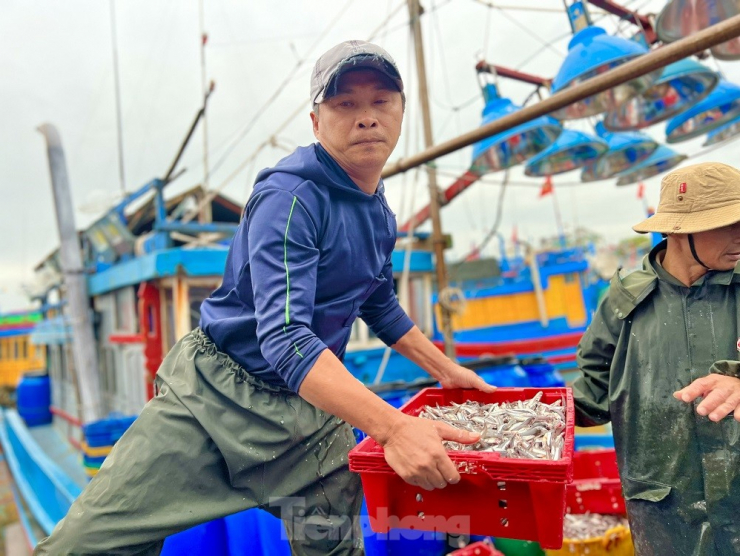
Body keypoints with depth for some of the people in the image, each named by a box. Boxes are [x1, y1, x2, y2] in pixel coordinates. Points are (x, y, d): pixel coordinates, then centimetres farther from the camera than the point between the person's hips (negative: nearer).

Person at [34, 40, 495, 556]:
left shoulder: (381, 218, 7)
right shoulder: (291, 197, -18)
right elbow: (284, 337, -29)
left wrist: (446, 369, 19)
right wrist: (392, 426, -37)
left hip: (311, 416, 6)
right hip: (214, 395, -5)